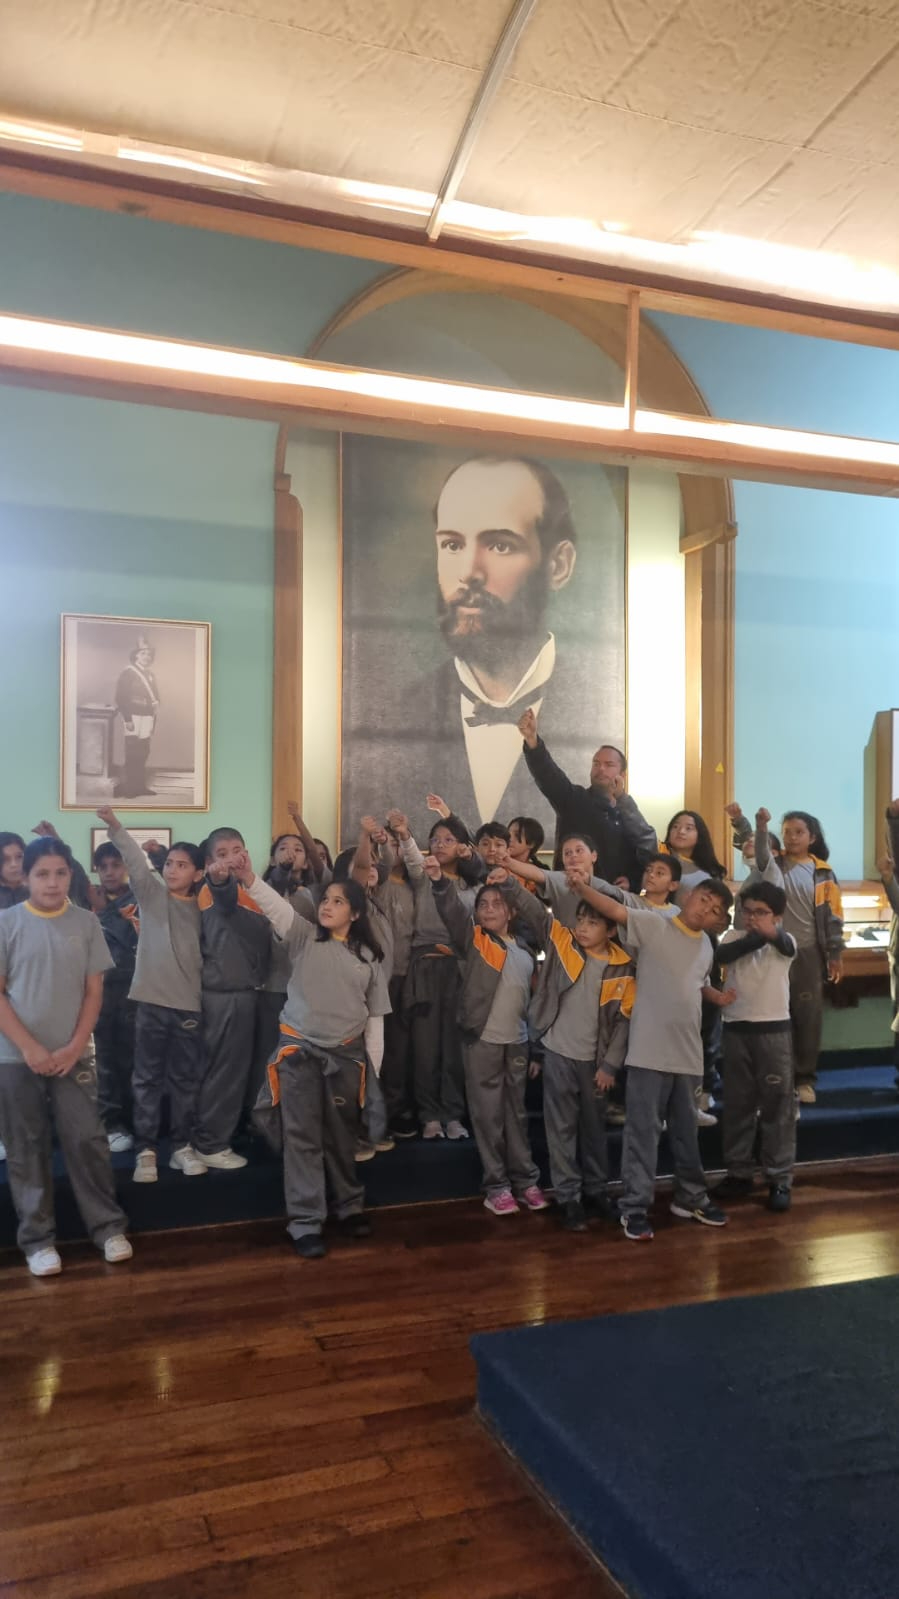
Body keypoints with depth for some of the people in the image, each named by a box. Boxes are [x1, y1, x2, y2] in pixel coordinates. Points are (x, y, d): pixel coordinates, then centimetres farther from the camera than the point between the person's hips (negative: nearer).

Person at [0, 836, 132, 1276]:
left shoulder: (86, 923, 1)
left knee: (87, 1140, 2)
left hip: (72, 1055, 1)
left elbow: (94, 991, 3)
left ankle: (108, 1227, 15)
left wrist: (75, 1046, -6)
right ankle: (37, 1239, 17)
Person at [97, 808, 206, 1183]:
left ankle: (182, 1146, 21)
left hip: (189, 1002, 2)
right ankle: (146, 1150, 12)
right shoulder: (151, 893, 1)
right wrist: (114, 826, -31)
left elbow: (207, 951, 10)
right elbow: (136, 862, -16)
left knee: (186, 1079, 9)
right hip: (152, 999, -2)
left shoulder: (200, 908, 8)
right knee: (147, 1078, 4)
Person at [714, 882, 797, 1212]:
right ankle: (739, 1173, 23)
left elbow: (783, 944, -30)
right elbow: (722, 955, -20)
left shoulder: (785, 942, -4)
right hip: (736, 1030, 3)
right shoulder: (733, 936, 3)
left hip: (774, 1030, -2)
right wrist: (757, 936, -34)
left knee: (777, 1104, 2)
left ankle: (780, 1178, 11)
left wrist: (772, 933, -55)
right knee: (737, 1104, 11)